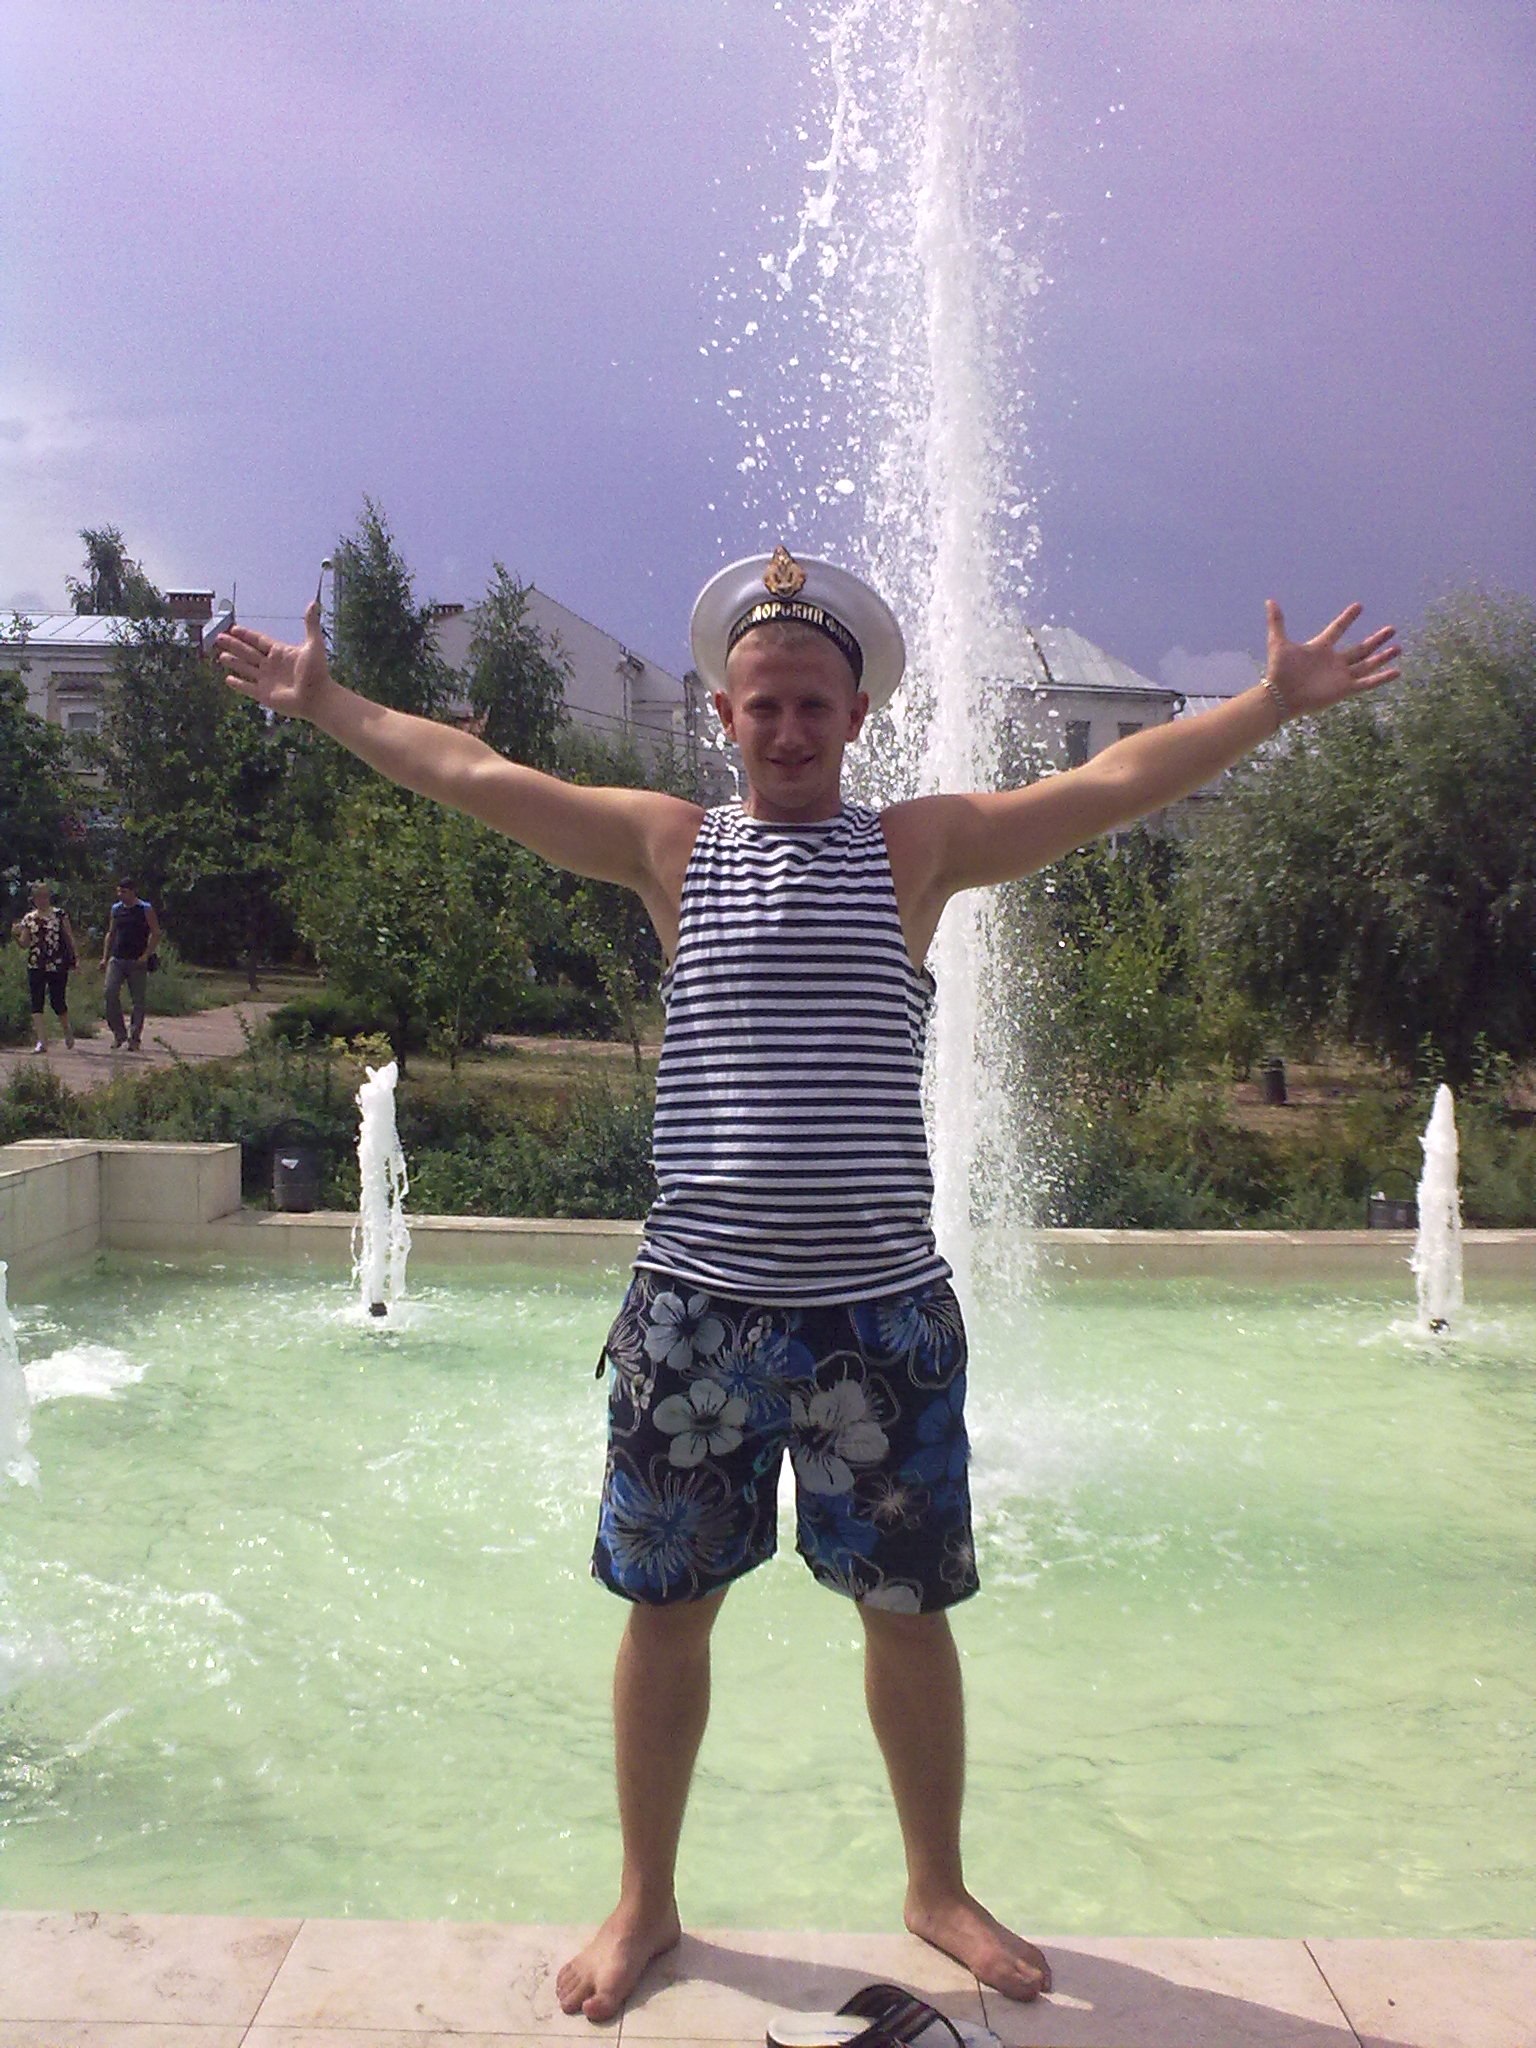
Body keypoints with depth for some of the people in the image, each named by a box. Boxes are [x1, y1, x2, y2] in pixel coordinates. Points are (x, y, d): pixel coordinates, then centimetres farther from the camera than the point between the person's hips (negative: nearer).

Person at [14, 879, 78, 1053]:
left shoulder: (60, 914, 3)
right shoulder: (28, 918, 9)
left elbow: (69, 936, 4)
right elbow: (24, 943, 6)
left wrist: (75, 957, -2)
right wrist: (17, 935, -14)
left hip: (58, 965, -3)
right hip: (35, 966, 3)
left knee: (57, 1000, 0)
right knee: (36, 1002, -6)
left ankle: (67, 1030, 28)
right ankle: (41, 1041, -8)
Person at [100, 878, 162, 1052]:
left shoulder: (145, 909, -1)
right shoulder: (115, 909, 13)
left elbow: (156, 934, -4)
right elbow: (110, 933, 20)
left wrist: (146, 955, -14)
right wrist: (105, 957, 11)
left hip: (137, 961, -4)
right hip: (116, 959, 4)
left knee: (139, 1000, 0)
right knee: (110, 992, -12)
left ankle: (135, 1038, 9)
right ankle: (119, 1034, -2)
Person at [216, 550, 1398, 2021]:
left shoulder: (918, 848, 5)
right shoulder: (671, 846, 7)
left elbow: (1117, 780, 1)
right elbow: (470, 772, 10)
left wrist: (1278, 700, -3)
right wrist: (321, 703, 13)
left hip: (882, 1315, 0)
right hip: (695, 1307, 1)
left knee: (908, 1610, 12)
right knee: (666, 1609, 11)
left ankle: (938, 1890, 35)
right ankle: (645, 1902, 32)